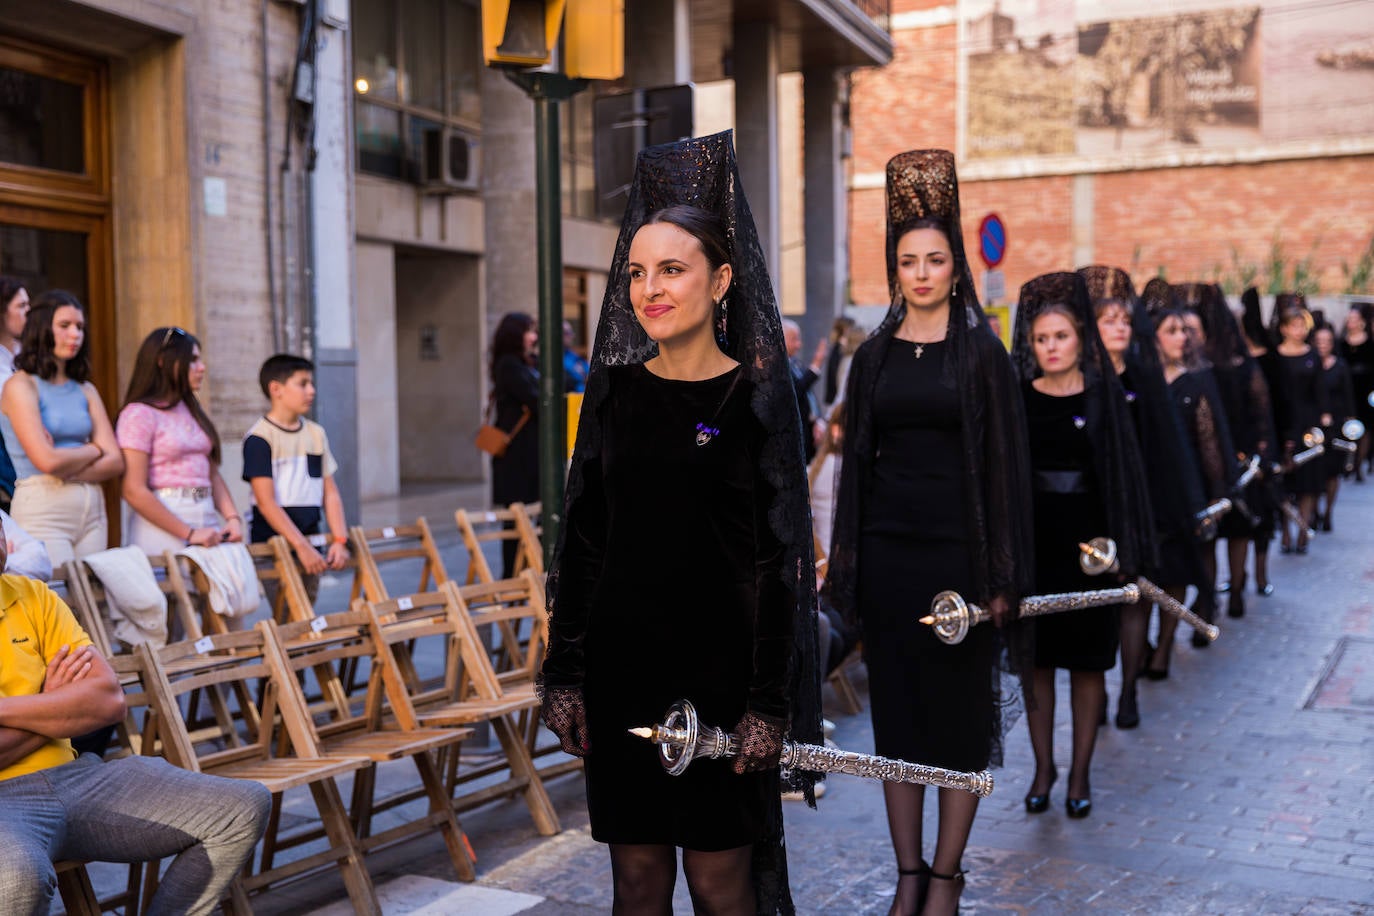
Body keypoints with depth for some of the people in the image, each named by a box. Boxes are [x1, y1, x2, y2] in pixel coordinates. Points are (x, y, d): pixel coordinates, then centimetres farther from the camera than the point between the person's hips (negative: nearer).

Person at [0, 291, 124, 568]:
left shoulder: (85, 390, 13)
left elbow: (115, 462, 5)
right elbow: (47, 461, -14)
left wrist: (68, 470, -10)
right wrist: (93, 451, 3)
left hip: (92, 509, 5)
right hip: (42, 509, -5)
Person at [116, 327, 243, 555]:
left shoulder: (193, 413, 16)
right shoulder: (139, 414, -6)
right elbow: (134, 492, -13)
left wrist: (232, 517, -2)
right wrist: (189, 533, -16)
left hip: (206, 518, 6)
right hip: (162, 526, -6)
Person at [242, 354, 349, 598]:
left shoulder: (316, 433, 10)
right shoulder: (259, 438, -9)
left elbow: (330, 492, 10)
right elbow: (266, 502, -15)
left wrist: (339, 540, -2)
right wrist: (301, 546, -20)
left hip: (310, 543, 6)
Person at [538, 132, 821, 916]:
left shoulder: (757, 395, -5)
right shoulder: (615, 388, 5)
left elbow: (778, 555, -7)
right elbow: (582, 536, 8)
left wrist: (767, 702, -11)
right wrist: (565, 673, 5)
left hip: (716, 666, -3)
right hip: (621, 659, 4)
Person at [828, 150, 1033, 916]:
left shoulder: (982, 353, -1)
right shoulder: (873, 357, 8)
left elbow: (1006, 462, -4)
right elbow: (857, 460, 10)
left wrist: (1003, 576, -9)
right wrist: (847, 564, 5)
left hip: (956, 550, -3)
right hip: (887, 550, 3)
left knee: (961, 710, 4)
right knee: (896, 710, 7)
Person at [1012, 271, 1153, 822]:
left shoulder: (1103, 396, 0)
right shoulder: (1018, 397, 3)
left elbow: (1122, 472, -2)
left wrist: (1121, 548, -9)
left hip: (1086, 540, -1)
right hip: (1031, 538, 2)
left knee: (1087, 659, 5)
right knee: (1036, 656, 7)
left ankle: (1080, 772, 16)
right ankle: (1043, 766, 19)